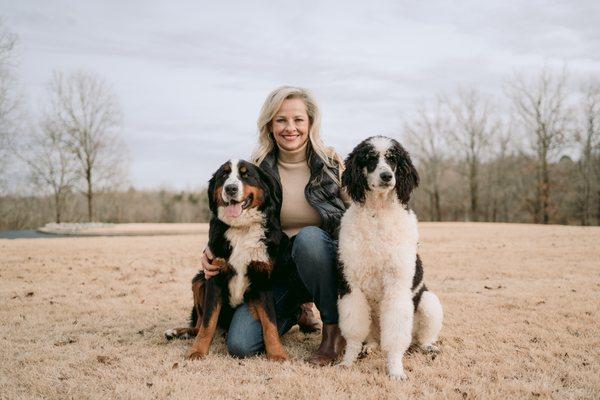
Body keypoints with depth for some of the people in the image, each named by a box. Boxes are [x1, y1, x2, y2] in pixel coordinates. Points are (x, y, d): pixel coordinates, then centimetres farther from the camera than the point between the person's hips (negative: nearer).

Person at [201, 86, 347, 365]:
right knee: (240, 345, -17)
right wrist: (212, 250, -10)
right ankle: (292, 311, 16)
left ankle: (334, 328, -16)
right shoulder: (259, 169, -1)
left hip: (323, 262, -2)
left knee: (309, 236, -37)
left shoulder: (331, 164, -4)